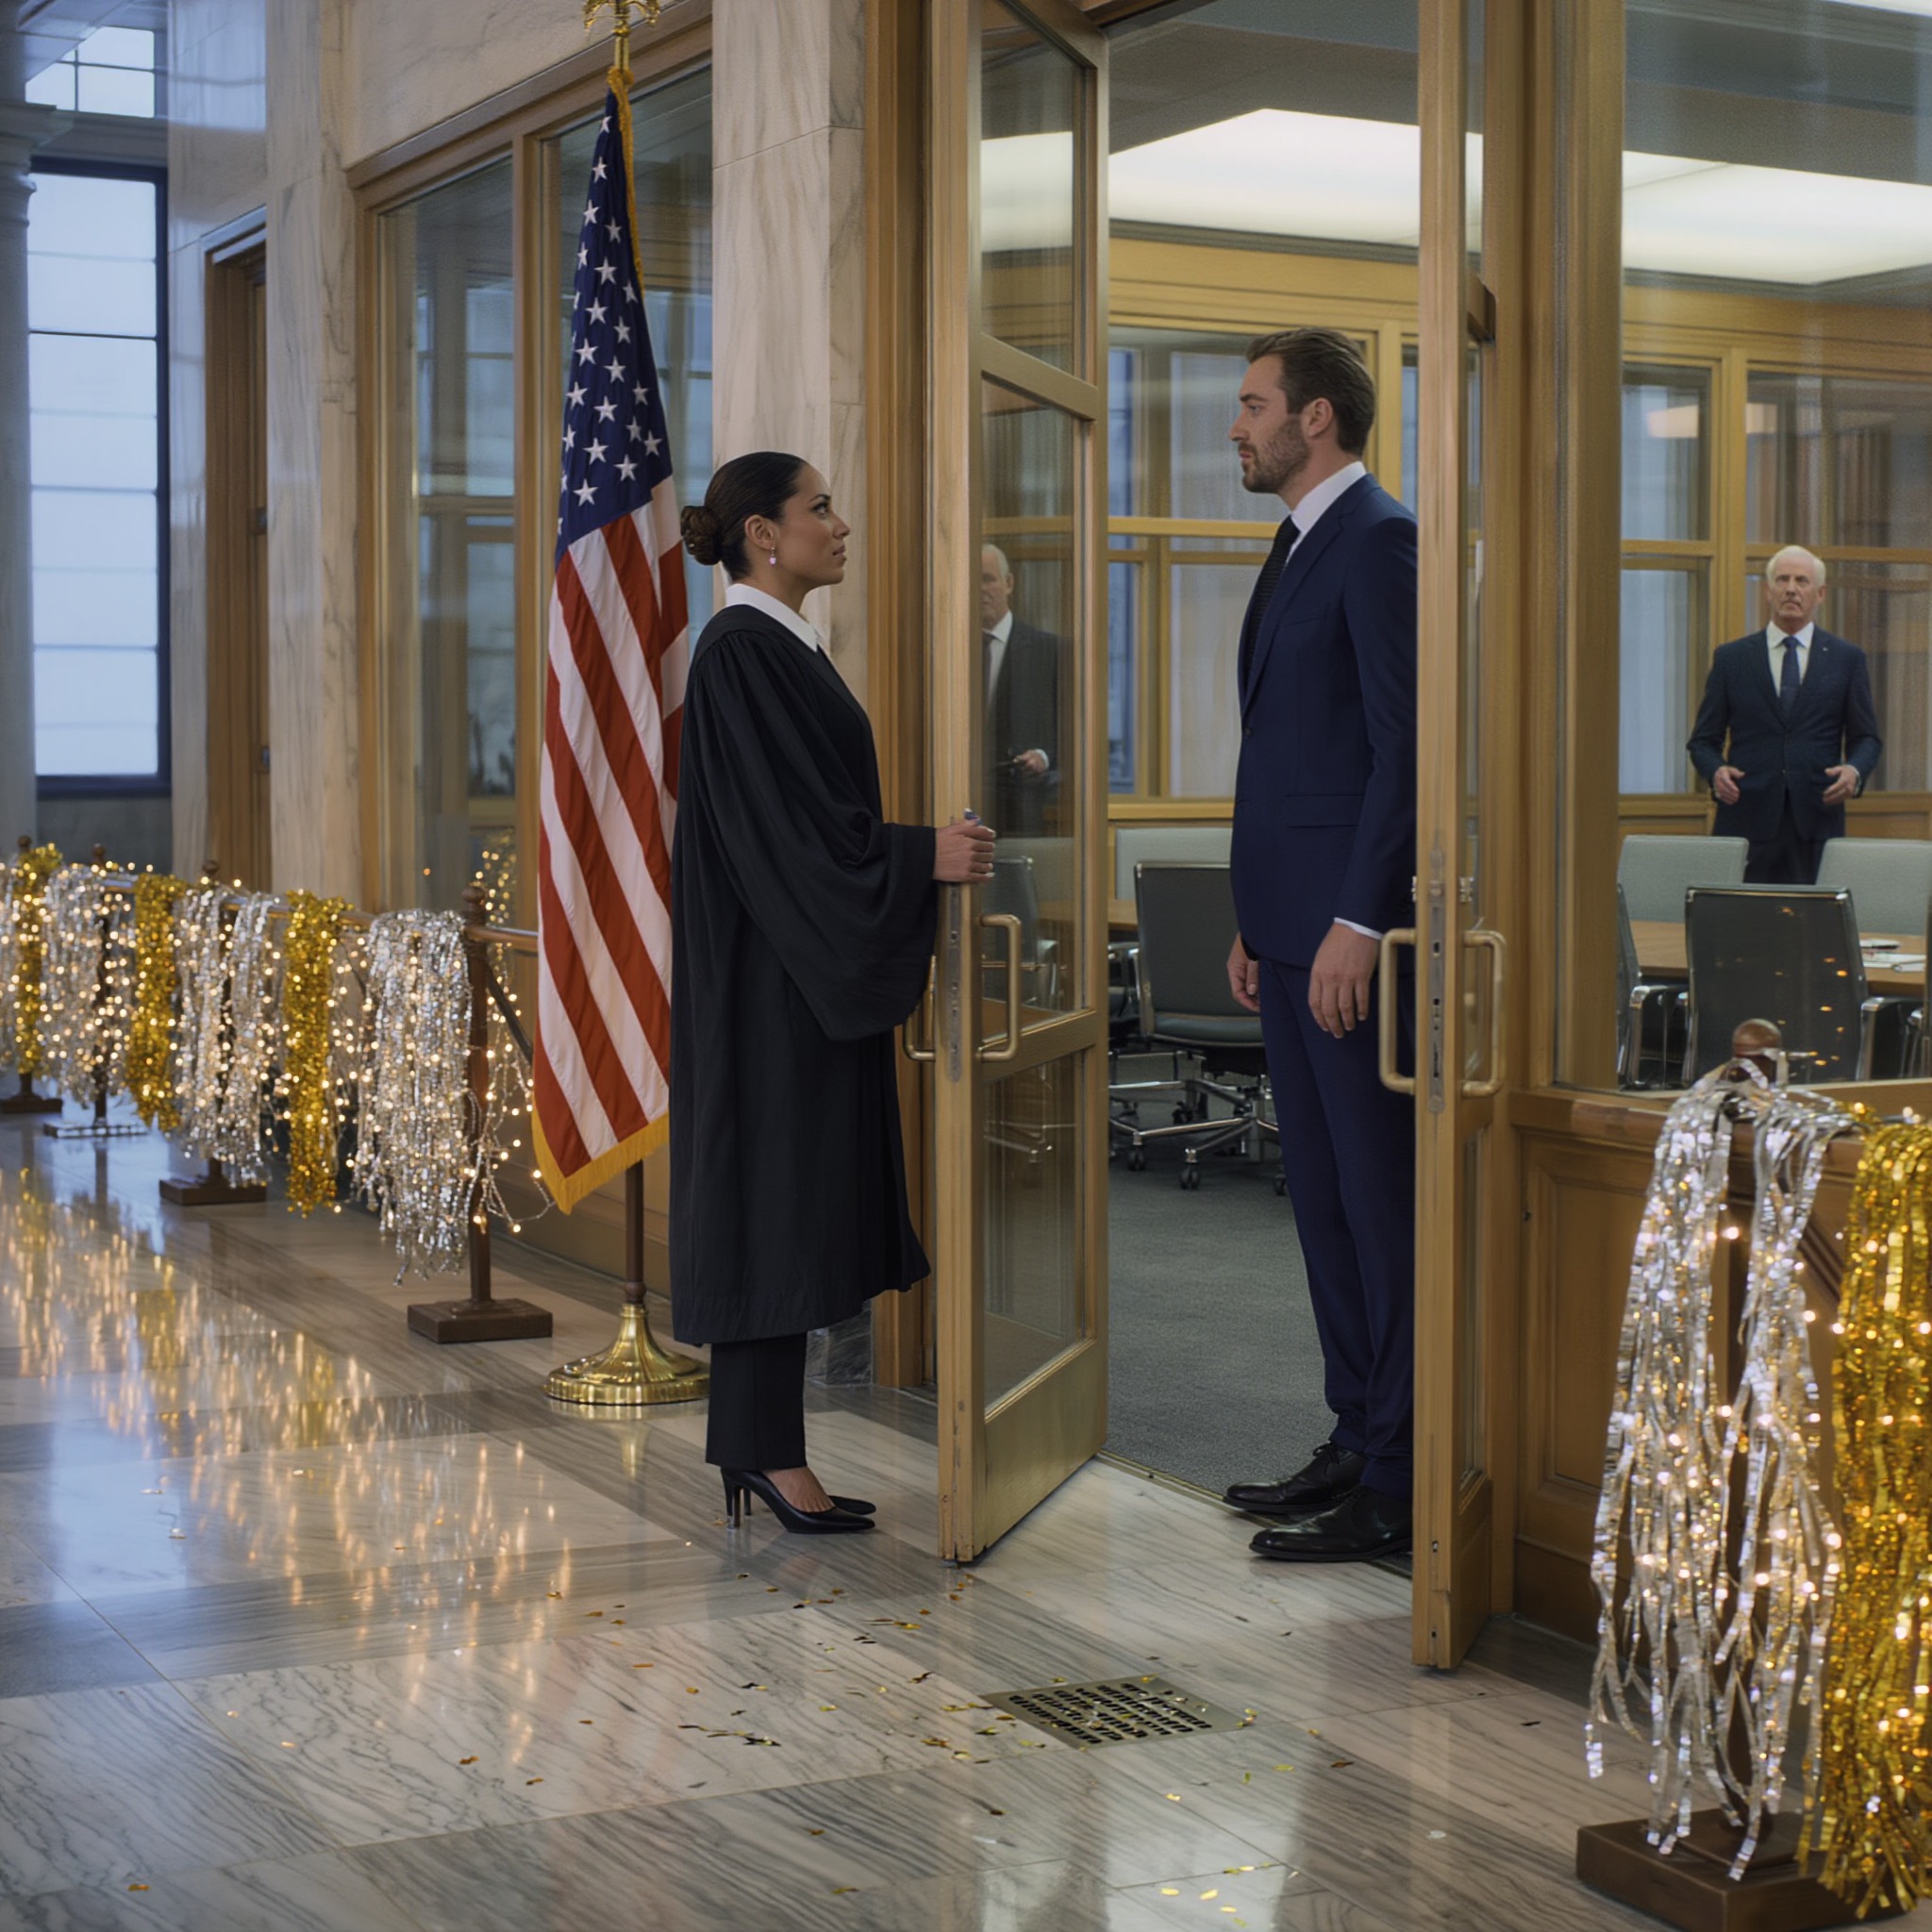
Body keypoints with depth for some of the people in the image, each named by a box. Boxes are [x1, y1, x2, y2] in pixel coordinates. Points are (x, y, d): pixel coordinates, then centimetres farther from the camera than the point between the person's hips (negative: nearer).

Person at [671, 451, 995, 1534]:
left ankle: (760, 1448, 15)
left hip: (809, 971, 10)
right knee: (774, 1191, -5)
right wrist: (923, 856, -20)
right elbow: (779, 825, -21)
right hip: (769, 979, -10)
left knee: (799, 1199, 10)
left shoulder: (789, 649, 16)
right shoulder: (741, 653, -15)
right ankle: (767, 1451, 1)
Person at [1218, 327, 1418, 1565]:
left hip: (1352, 931, -10)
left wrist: (1359, 923, -21)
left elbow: (1404, 743, -18)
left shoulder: (1379, 540, -11)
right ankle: (1358, 1440, 23)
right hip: (1290, 929, 10)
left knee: (1382, 1203, -4)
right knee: (1324, 1197, 14)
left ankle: (1398, 1486, 1)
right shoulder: (1300, 545, 19)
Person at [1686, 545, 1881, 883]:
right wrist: (1715, 771, -11)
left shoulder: (1847, 659, 12)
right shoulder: (1731, 657, 11)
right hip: (1747, 820, 0)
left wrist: (1855, 770, -9)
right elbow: (1704, 739, 11)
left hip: (1817, 821, 0)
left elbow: (1867, 737, 13)